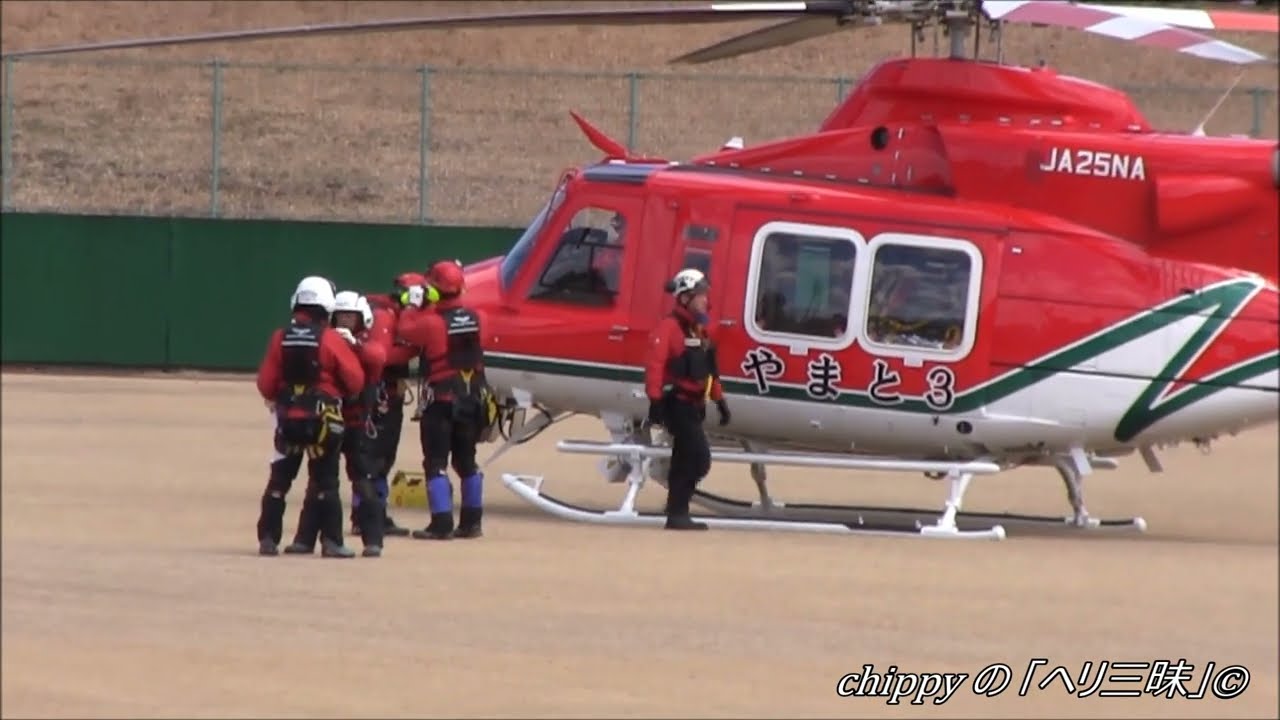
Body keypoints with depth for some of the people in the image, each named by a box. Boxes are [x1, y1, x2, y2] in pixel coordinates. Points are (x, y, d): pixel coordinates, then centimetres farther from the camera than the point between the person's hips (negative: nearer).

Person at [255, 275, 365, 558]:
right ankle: (331, 541, 0)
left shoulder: (280, 338, -1)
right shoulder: (331, 339, -9)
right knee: (325, 479, 4)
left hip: (288, 415, 2)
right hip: (323, 416, -2)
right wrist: (339, 392, 14)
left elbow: (266, 384, 0)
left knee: (280, 477, 10)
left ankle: (268, 538, 8)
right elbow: (355, 381, -8)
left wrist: (275, 399, 21)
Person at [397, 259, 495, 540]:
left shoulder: (431, 322, -18)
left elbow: (406, 331, -6)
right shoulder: (474, 318, -1)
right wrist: (429, 309, 13)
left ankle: (441, 524, -9)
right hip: (473, 399, 6)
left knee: (436, 462, -2)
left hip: (440, 401, -6)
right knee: (466, 461, 16)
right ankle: (471, 522, 19)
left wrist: (414, 306, 7)